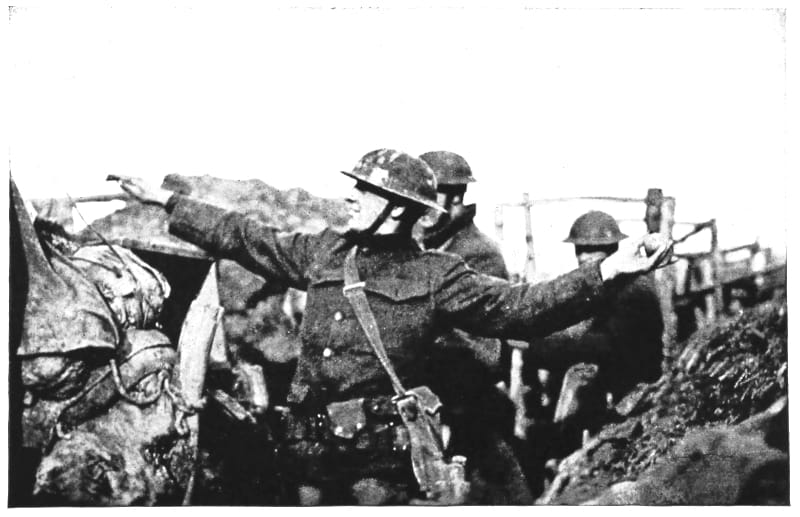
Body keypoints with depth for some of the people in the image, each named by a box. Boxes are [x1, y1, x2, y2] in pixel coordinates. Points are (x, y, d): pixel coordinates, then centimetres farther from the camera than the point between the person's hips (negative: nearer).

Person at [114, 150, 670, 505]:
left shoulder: (436, 276, -3)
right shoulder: (321, 252, 10)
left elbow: (519, 307, -10)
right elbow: (243, 237, 19)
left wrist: (604, 274, -22)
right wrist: (168, 200, 21)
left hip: (382, 451, -5)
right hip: (312, 441, 5)